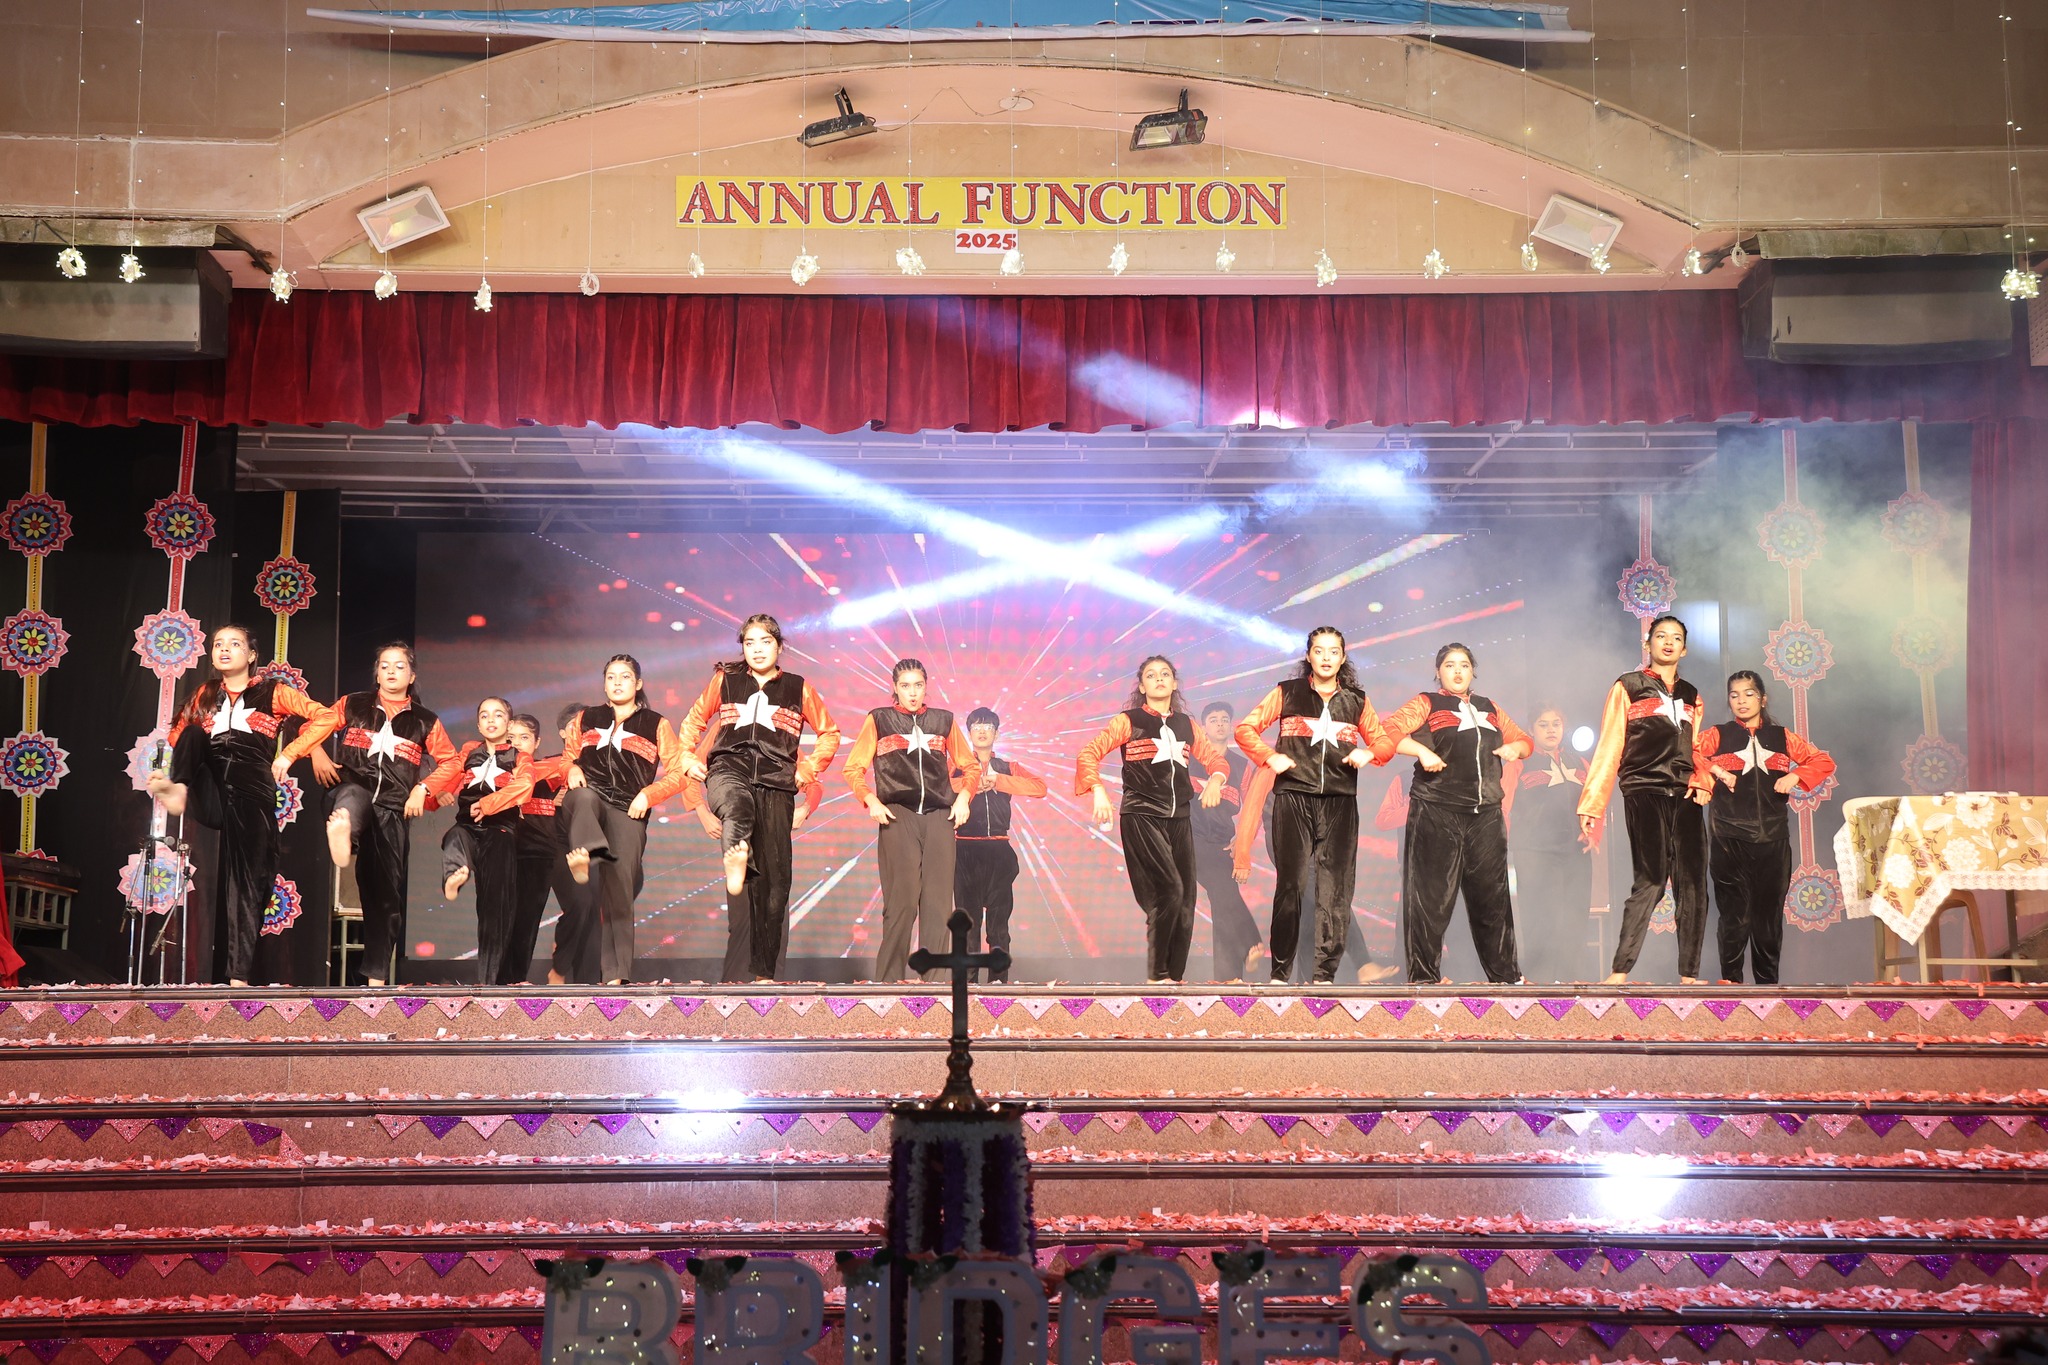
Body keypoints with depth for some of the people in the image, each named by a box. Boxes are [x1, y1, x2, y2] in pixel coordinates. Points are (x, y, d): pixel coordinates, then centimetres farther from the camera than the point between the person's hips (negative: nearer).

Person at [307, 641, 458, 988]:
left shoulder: (425, 721, 15)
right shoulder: (354, 705, 14)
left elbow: (450, 762, 16)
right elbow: (313, 726, 16)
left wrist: (422, 788, 2)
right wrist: (317, 754, -4)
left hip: (393, 809, 2)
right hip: (351, 790, -2)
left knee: (386, 893, 1)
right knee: (355, 796, -43)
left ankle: (378, 978, 9)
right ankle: (342, 825, -81)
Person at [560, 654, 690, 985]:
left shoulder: (656, 725, 15)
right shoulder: (587, 719, 21)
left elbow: (677, 774, 12)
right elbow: (568, 756, 28)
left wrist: (647, 794, -5)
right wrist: (572, 771, 4)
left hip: (628, 812, -1)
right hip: (584, 802, 1)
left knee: (618, 890, -9)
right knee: (585, 797, -38)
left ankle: (615, 975, -6)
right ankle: (585, 855, -67)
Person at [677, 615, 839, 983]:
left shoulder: (798, 689, 14)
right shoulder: (725, 681, 15)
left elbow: (829, 733, 22)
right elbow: (694, 721, 27)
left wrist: (808, 769, 11)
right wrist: (687, 756, 12)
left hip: (775, 784, 1)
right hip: (729, 769, -1)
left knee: (773, 878, -3)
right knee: (737, 804, -42)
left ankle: (764, 971, 4)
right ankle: (737, 857, -76)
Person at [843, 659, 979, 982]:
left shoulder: (943, 721, 15)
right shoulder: (879, 719, 9)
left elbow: (971, 766, 20)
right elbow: (853, 769, 8)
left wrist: (964, 796, 2)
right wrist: (871, 801, -8)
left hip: (939, 816, 2)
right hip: (898, 816, -2)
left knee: (938, 902, -3)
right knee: (902, 901, -9)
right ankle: (889, 979, -4)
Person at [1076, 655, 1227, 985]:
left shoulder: (1186, 725, 15)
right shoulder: (1128, 721, 2)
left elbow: (1216, 757, 18)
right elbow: (1088, 754, -5)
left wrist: (1215, 779, -5)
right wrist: (1098, 791, -21)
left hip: (1179, 818, 5)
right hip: (1141, 815, -5)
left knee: (1186, 898, 0)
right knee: (1168, 890, -17)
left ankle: (1175, 976, 7)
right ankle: (1156, 975, -7)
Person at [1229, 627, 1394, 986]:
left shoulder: (1357, 700, 12)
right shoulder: (1287, 693, 7)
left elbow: (1381, 739, 20)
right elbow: (1245, 729, 7)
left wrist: (1367, 754, -2)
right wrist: (1270, 757, -8)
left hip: (1340, 802, 2)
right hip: (1293, 798, -2)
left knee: (1336, 886, -3)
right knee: (1290, 884, -3)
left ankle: (1325, 973, 1)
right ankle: (1280, 972, 4)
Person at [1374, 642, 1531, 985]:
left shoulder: (1489, 709, 21)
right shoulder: (1426, 704, 5)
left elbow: (1523, 739, 29)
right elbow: (1388, 732, -7)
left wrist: (1515, 748, 7)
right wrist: (1422, 751, -20)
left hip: (1485, 813, 5)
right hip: (1437, 812, -5)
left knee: (1491, 893, 8)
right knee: (1432, 894, -4)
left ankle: (1506, 974, 16)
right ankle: (1424, 976, 1)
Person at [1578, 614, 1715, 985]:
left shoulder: (1690, 696, 20)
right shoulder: (1628, 687, 6)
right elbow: (1609, 748, 2)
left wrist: (1702, 782, 3)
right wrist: (1591, 803, -4)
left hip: (1684, 797, 5)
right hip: (1644, 793, -5)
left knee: (1693, 883, -3)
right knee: (1651, 880, -17)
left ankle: (1689, 974, 0)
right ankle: (1620, 972, -17)